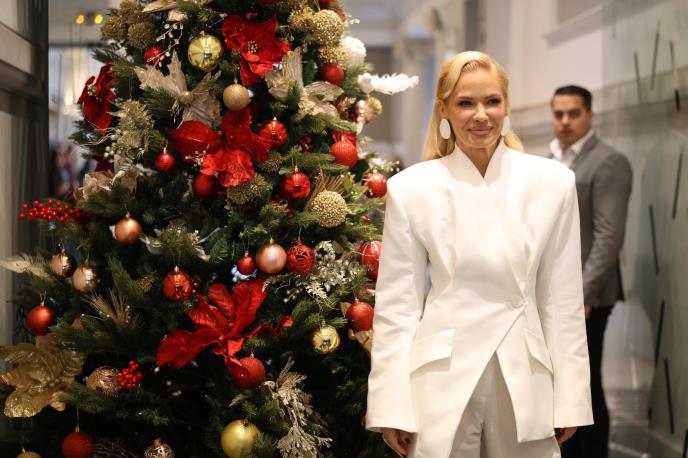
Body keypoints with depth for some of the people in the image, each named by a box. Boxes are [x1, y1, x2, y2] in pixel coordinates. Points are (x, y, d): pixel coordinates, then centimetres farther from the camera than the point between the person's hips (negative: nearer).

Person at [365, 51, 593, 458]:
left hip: (524, 381, 1)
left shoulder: (553, 182, 2)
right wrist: (391, 406, -4)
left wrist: (570, 399, 3)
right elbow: (396, 302, 0)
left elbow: (563, 299, 4)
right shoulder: (411, 188, -1)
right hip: (442, 381, -1)